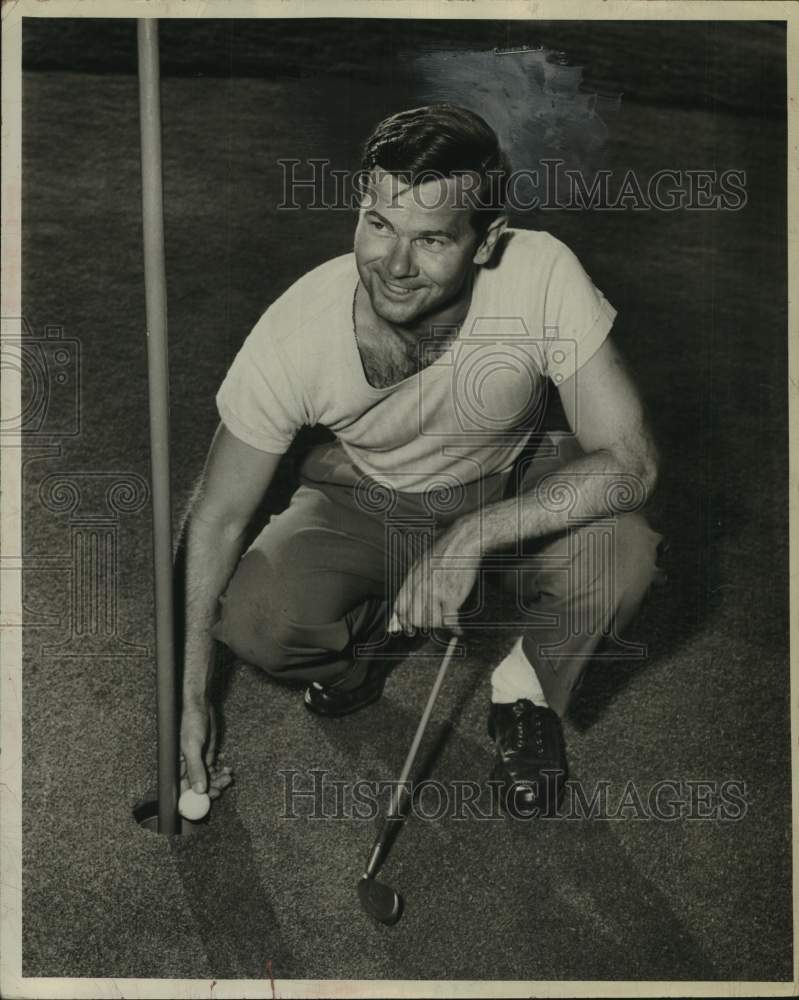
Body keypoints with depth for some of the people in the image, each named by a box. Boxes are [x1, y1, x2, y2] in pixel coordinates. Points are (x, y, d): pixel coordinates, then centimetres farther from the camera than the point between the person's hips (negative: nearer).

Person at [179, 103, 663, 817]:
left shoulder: (542, 276, -31)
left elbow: (630, 461, -28)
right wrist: (190, 698, -16)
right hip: (363, 502, 1)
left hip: (515, 489, 0)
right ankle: (374, 628, 10)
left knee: (622, 552, -31)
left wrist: (471, 537, -38)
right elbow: (217, 520, -17)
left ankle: (530, 689, 2)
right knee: (252, 622, -26)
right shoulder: (294, 333, -28)